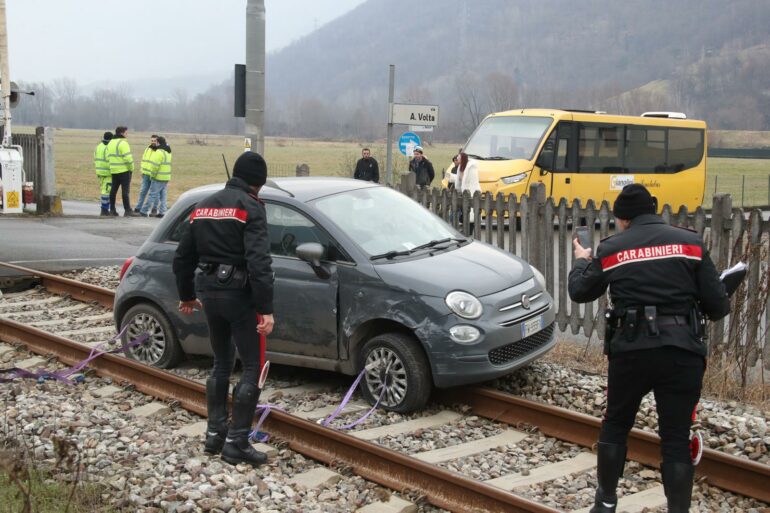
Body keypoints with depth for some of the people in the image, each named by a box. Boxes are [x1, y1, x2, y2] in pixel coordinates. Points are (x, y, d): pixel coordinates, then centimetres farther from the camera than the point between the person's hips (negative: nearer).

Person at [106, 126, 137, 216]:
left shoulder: (110, 143, 14)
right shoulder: (123, 143, -13)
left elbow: (108, 157, 14)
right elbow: (128, 158, -18)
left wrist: (112, 167, 16)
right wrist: (131, 168, -7)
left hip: (114, 170, 8)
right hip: (124, 170, -8)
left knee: (113, 189, 13)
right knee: (125, 190, -5)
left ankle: (112, 209, 16)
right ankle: (127, 210, -6)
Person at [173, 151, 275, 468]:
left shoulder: (204, 206, 15)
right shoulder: (250, 207, -9)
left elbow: (183, 258, 21)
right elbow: (258, 261, -21)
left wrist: (187, 296, 32)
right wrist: (266, 308, -23)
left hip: (209, 290, 8)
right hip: (238, 293, -8)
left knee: (221, 363, 20)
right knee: (253, 366, 0)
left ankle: (214, 433, 24)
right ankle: (236, 442, -2)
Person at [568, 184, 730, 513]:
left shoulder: (611, 249, 2)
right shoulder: (690, 242, 2)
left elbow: (580, 292, 16)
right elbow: (717, 306, -1)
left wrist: (581, 261, 35)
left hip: (630, 350, 0)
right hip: (683, 352, 0)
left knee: (615, 426, 19)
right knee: (676, 439, 7)